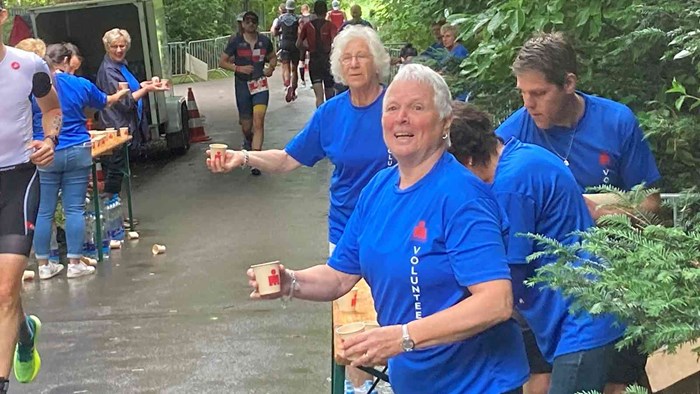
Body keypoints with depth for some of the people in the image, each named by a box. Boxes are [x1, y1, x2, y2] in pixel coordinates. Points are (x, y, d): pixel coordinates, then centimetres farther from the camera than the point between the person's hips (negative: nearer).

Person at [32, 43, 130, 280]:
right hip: (77, 152, 0)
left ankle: (44, 265, 12)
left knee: (44, 211, 6)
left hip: (44, 155, 0)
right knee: (75, 209, 6)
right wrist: (122, 93, 39)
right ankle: (75, 263, 9)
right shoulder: (81, 85, 0)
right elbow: (106, 102, 19)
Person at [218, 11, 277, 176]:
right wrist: (238, 68, -14)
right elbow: (222, 62, 1)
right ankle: (248, 141, 47)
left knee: (258, 122, -15)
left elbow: (273, 57, 21)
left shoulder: (264, 41, 4)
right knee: (246, 125, 9)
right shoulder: (236, 42, -2)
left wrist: (271, 67, 0)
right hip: (242, 86, 0)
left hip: (260, 85, 0)